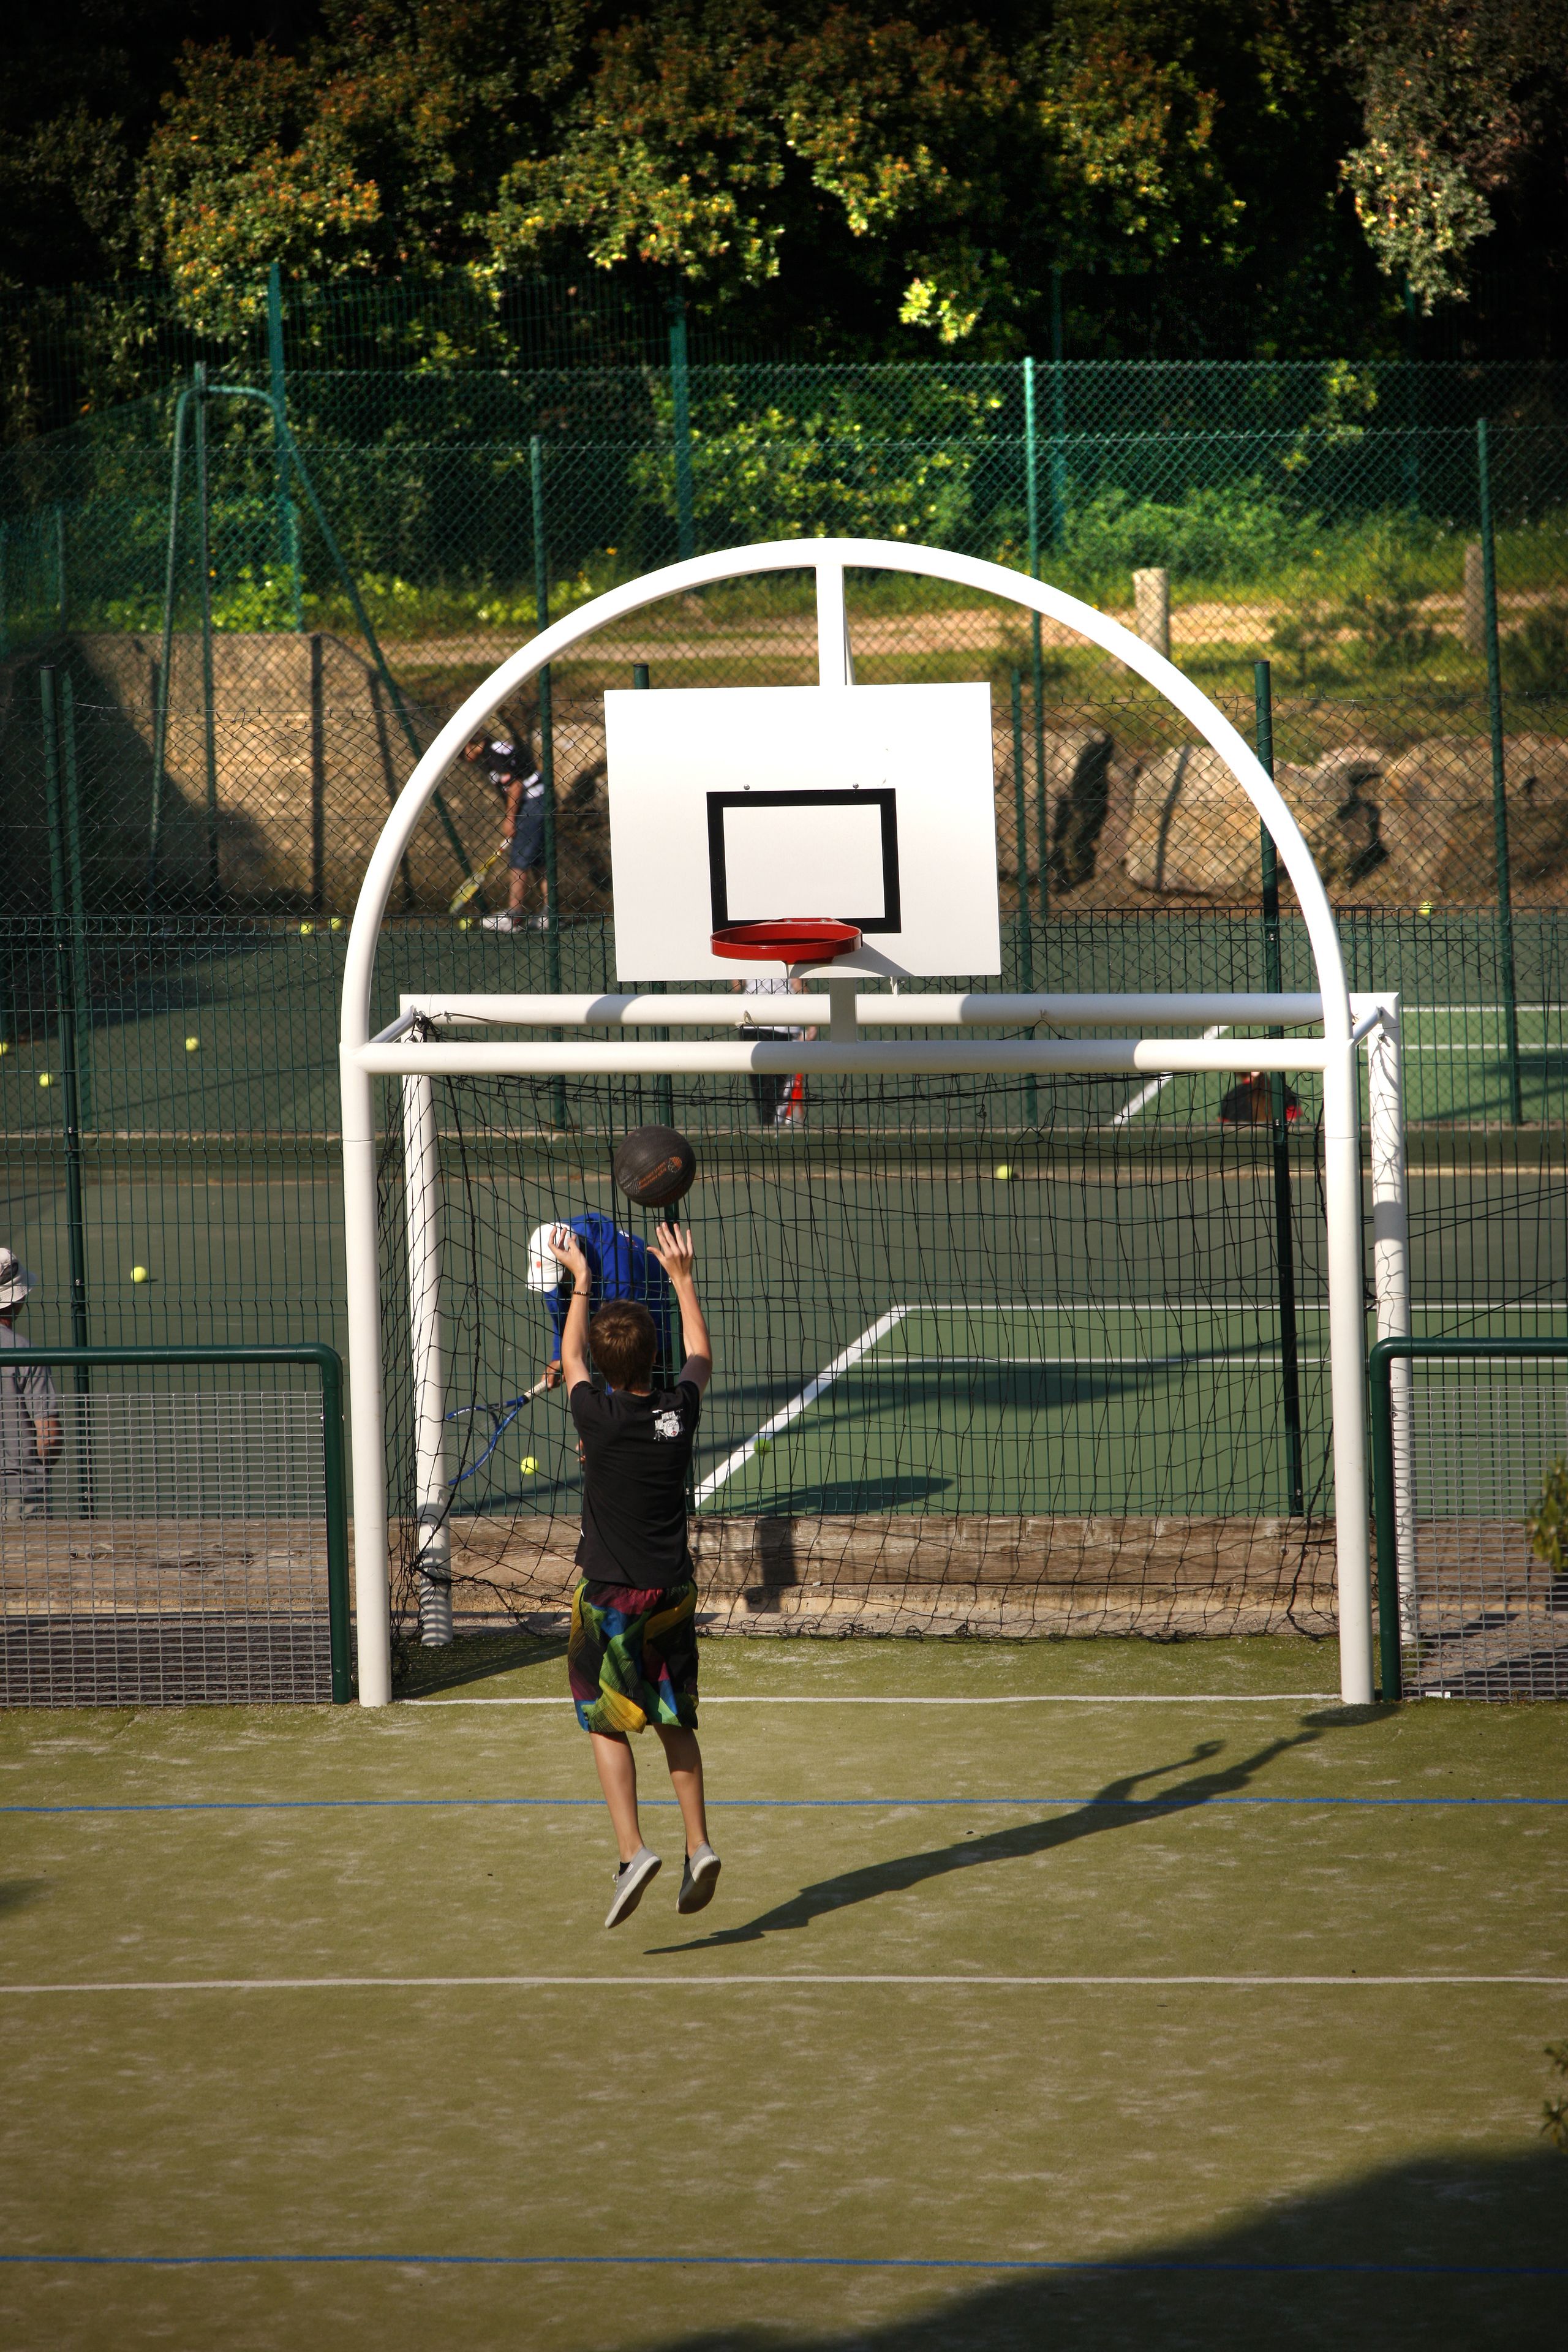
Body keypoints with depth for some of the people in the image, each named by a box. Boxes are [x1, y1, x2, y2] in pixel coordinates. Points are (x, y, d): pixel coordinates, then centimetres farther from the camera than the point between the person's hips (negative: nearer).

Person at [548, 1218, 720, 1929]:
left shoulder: (599, 1417, -14)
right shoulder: (679, 1411, -6)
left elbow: (569, 1356, 7)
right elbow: (700, 1356, 17)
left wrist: (581, 1280, 20)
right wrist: (682, 1278, 26)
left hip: (610, 1596, -4)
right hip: (673, 1591, 4)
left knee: (607, 1725, 3)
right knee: (677, 1722, 15)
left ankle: (633, 1850, -11)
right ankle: (698, 1845, 8)